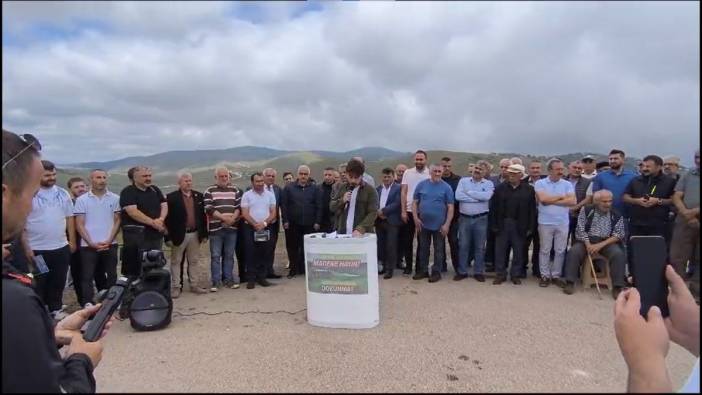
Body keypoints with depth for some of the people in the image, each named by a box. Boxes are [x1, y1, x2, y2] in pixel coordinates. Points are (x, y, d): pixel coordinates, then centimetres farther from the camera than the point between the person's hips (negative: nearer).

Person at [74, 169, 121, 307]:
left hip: (110, 245, 1)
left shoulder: (115, 198, 3)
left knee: (111, 276, 7)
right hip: (88, 246, -1)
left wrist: (109, 241, -7)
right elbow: (79, 224, 0)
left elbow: (117, 221, 4)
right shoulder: (82, 200, 1)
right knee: (87, 277, 0)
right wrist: (91, 243, -9)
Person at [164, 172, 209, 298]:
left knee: (194, 261, 13)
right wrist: (168, 236, -13)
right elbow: (168, 217, -9)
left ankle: (195, 285, 22)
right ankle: (175, 287, 14)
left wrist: (204, 233, 5)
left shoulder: (199, 196, 6)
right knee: (176, 262, 6)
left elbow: (203, 215, 8)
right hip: (179, 234, -4)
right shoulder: (171, 197, -7)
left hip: (195, 234, 4)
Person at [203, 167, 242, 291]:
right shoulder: (209, 191, 0)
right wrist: (224, 218, -16)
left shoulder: (235, 190, 10)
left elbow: (239, 206, 7)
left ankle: (228, 279, 17)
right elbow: (209, 209, -9)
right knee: (215, 256, 0)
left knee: (229, 255, 9)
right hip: (216, 228, -2)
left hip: (232, 228, 3)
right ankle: (215, 282, 7)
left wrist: (233, 218, -11)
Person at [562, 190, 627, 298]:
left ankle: (618, 287, -23)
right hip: (587, 240, 0)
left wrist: (601, 245, -16)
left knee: (619, 254, -29)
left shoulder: (617, 216, 7)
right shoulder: (586, 211, 5)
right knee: (573, 251, -27)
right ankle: (570, 283, -21)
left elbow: (619, 235, -2)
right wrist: (588, 245, -17)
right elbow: (580, 230, -1)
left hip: (607, 242, 0)